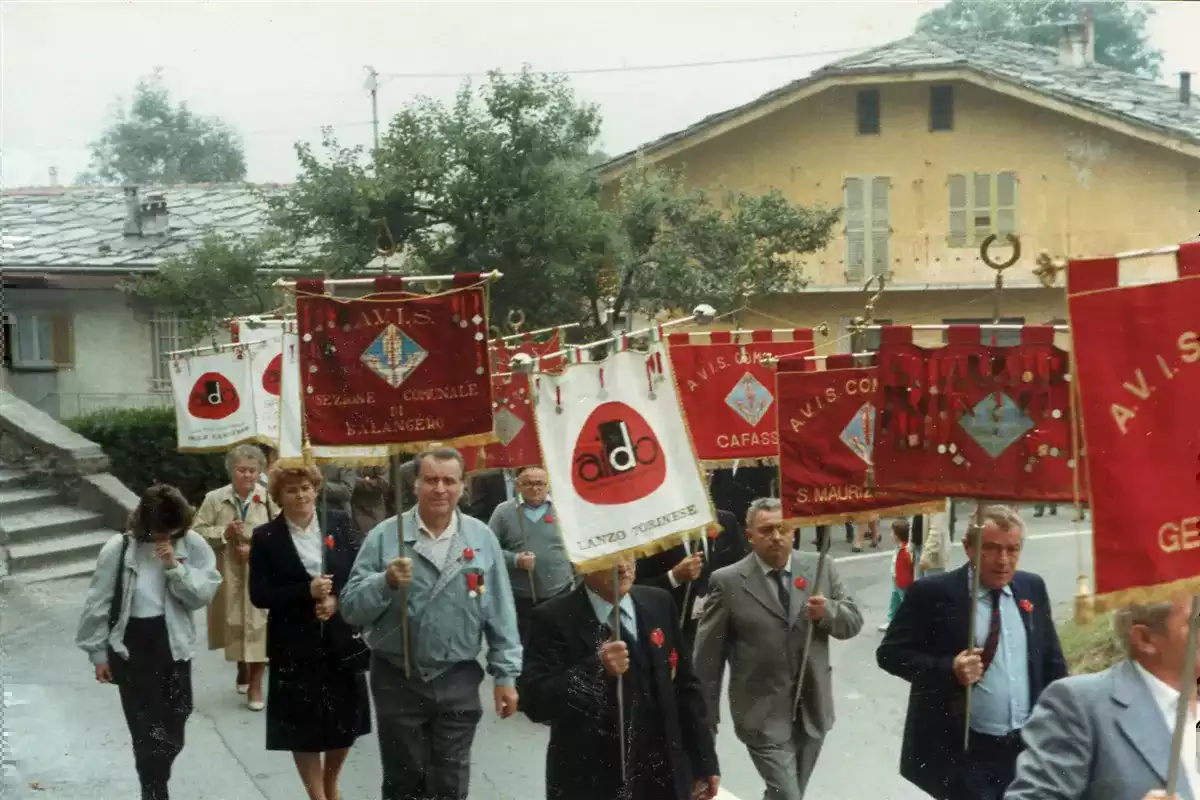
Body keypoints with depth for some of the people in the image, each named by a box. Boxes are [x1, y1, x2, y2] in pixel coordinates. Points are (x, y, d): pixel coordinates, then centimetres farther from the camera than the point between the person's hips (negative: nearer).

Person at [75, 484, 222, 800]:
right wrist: (98, 653, -2)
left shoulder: (192, 544, -8)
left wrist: (175, 567, -24)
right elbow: (98, 604, -5)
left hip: (173, 645, 3)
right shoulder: (118, 549, -13)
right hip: (131, 647, -3)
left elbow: (204, 594, -12)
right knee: (146, 727, 0)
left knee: (174, 720, 16)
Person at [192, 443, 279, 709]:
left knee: (258, 626, -3)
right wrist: (224, 532, -14)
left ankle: (256, 684, 10)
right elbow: (197, 532, 0)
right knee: (235, 624, 15)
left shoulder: (269, 498, -8)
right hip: (229, 573, 2)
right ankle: (242, 669, 40)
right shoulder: (214, 499, -2)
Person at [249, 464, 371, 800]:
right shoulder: (265, 537, -5)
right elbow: (259, 595, -9)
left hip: (341, 639, 2)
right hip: (295, 645, -2)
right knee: (303, 724, 5)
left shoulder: (339, 523, 1)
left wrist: (336, 599, -15)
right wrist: (307, 591, -20)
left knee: (348, 719, 10)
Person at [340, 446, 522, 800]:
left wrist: (506, 675, 1)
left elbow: (500, 613, 3)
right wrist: (386, 582, -24)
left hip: (458, 682, 1)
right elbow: (351, 609, -7)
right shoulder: (384, 536, -5)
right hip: (397, 681, -1)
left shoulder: (482, 538, 0)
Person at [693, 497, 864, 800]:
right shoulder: (728, 582, -9)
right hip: (763, 714, -4)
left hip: (813, 708, 4)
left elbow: (853, 622, 4)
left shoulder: (821, 568, 1)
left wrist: (827, 611, -19)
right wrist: (707, 717, -2)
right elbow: (708, 655, -4)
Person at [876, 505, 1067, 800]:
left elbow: (1051, 658, 16)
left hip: (1028, 748, 5)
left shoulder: (1032, 588, 7)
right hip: (961, 753, -5)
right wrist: (949, 670, -21)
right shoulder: (933, 592, -10)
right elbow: (890, 653, -8)